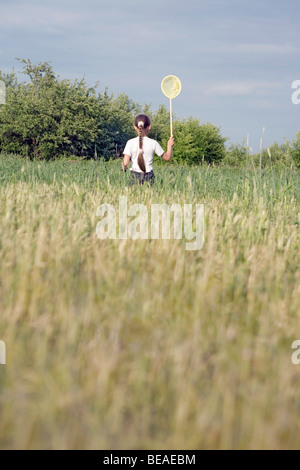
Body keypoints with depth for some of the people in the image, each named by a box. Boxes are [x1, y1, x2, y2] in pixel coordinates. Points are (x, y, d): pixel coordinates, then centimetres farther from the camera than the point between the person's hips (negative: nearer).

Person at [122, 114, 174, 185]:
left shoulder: (130, 143, -4)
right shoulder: (153, 143, -1)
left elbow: (125, 163, -9)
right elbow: (167, 158, 10)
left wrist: (123, 167, 13)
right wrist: (170, 145, 23)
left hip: (134, 176, -1)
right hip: (149, 176, 1)